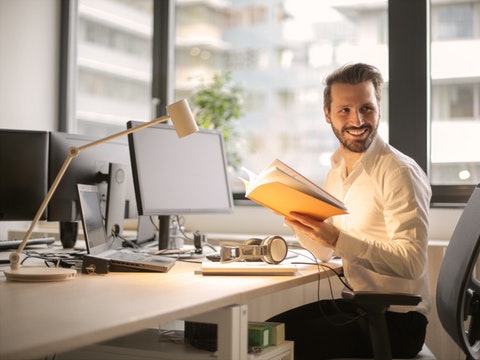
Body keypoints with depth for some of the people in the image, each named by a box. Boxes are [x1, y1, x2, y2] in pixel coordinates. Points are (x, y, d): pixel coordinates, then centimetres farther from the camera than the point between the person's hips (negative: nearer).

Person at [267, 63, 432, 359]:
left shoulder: (399, 172, -17)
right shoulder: (337, 171, 7)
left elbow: (413, 263, -24)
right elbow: (323, 250, 13)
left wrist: (338, 239, -32)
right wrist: (294, 216, -5)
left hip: (396, 318, -7)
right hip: (355, 303, 7)